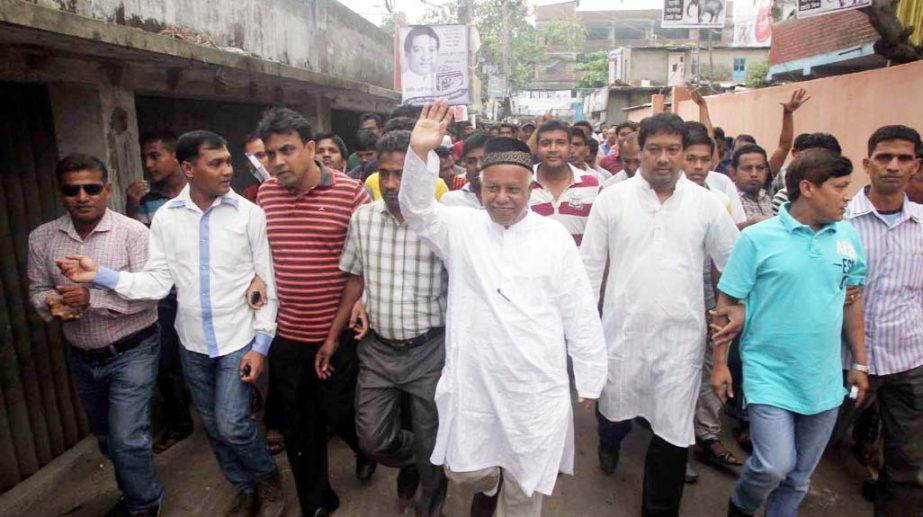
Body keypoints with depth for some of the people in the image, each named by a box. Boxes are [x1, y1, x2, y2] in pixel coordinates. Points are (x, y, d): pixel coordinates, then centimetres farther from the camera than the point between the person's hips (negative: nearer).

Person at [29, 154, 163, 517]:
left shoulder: (133, 232, -16)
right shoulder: (42, 238, 0)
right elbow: (37, 288, 7)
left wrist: (93, 298, -31)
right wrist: (51, 304, -16)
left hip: (131, 352, -6)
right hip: (81, 357, 6)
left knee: (127, 438, -5)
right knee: (105, 436, 21)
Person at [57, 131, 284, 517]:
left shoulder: (249, 213, -11)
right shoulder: (166, 217, -3)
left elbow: (267, 284, -9)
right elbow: (158, 282, -3)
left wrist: (261, 343, -11)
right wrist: (99, 274, -16)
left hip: (238, 339, -4)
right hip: (192, 342, 4)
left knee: (231, 425, -6)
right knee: (213, 426, 15)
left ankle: (268, 477, 24)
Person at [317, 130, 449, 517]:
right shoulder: (362, 217, -2)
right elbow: (356, 280, 8)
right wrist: (333, 337, 8)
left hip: (429, 350, -3)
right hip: (377, 348, 3)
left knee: (431, 446, 12)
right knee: (373, 440, 12)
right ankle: (409, 460, 47)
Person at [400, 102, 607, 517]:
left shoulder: (554, 237, -3)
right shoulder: (462, 227, 1)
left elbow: (580, 313, 0)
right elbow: (417, 210, -14)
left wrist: (589, 379, 3)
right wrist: (419, 152, -31)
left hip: (535, 388, -1)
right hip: (473, 382, 1)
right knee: (465, 472, 16)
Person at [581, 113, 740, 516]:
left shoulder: (706, 203, 1)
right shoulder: (612, 198, -2)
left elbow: (735, 262, 10)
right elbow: (591, 265, 1)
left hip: (681, 336, 0)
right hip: (622, 331, 0)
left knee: (673, 432, 6)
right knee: (615, 407, 18)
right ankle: (610, 441, 55)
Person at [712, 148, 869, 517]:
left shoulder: (848, 237, 2)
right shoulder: (757, 238, -11)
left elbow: (851, 302, 11)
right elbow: (727, 304, -7)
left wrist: (860, 363, 12)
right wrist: (720, 364, -7)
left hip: (824, 380, 5)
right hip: (769, 376, -4)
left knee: (799, 476, 15)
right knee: (775, 466, -9)